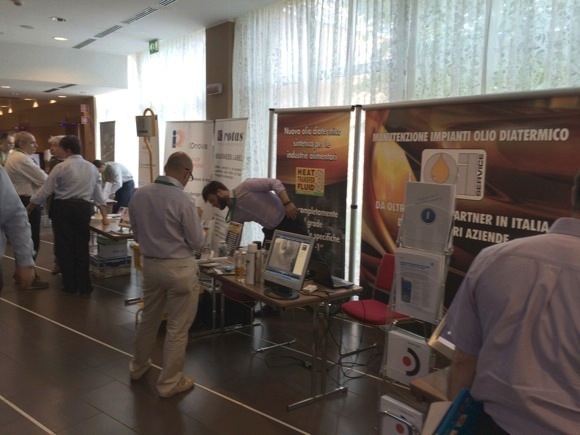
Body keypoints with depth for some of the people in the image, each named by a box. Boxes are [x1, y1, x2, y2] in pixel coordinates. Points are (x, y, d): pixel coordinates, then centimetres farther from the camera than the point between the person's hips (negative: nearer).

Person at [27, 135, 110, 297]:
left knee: (65, 246, 7)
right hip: (83, 208, 4)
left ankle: (70, 285, 16)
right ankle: (84, 286, 11)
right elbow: (98, 193, 13)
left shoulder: (61, 167, -7)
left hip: (63, 208, -4)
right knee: (82, 247, 9)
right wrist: (104, 216, 17)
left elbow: (45, 191, -4)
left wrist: (28, 208, 8)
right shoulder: (92, 168, 9)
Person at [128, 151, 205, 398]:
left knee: (148, 318, 24)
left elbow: (136, 233, 10)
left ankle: (138, 367, 42)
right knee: (177, 327, 7)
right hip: (180, 267, -6)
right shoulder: (184, 200, -20)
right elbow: (197, 242, -13)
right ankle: (169, 383, 18)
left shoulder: (139, 195, -2)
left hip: (150, 264, 6)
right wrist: (196, 222, 6)